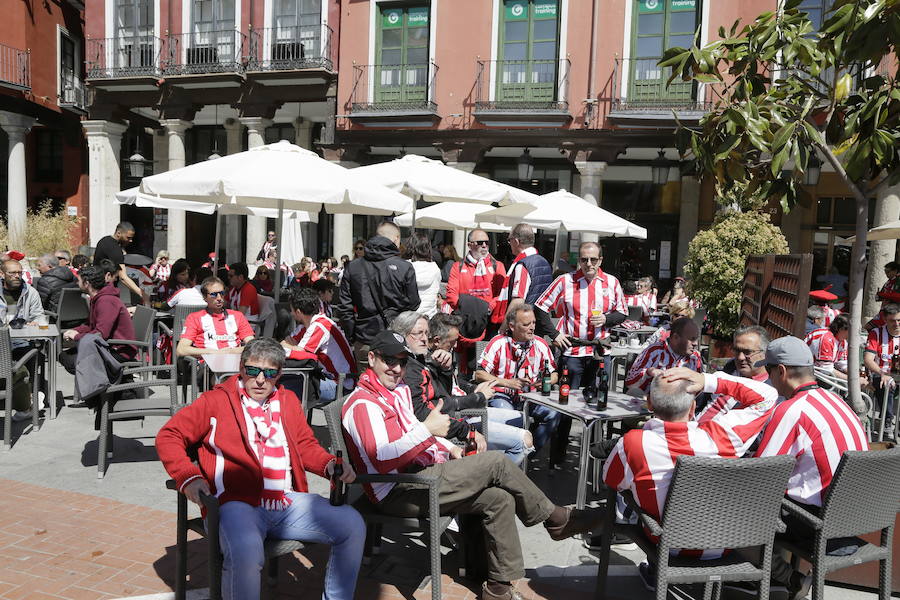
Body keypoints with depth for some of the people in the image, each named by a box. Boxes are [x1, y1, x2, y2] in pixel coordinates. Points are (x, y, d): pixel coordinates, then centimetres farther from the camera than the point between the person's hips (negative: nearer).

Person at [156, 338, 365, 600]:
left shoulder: (288, 401, 20)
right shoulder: (216, 401, 7)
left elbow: (306, 446, 25)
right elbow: (168, 436, 8)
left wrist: (331, 465, 4)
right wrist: (188, 477, -9)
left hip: (288, 503, 5)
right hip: (237, 503, -5)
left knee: (352, 524, -10)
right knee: (245, 552, -37)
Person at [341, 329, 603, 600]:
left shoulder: (398, 390, 17)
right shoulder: (362, 403, -13)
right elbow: (382, 460, -25)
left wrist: (448, 447, 11)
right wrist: (426, 429, -28)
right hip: (399, 493, -9)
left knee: (499, 499, -6)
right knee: (496, 463, -16)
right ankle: (555, 518, 3)